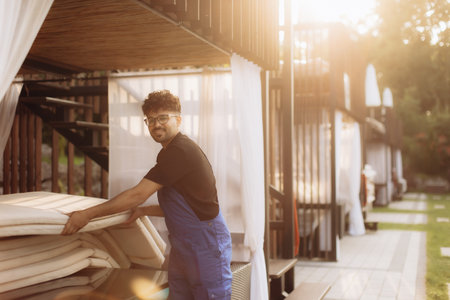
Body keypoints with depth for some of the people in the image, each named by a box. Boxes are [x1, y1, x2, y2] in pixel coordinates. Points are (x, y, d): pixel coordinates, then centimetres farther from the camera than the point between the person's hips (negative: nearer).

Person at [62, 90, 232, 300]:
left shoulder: (180, 151, -18)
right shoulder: (172, 152, 15)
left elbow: (137, 195, -22)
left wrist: (87, 214, -18)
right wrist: (143, 211, 11)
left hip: (206, 245, -10)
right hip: (182, 247, 10)